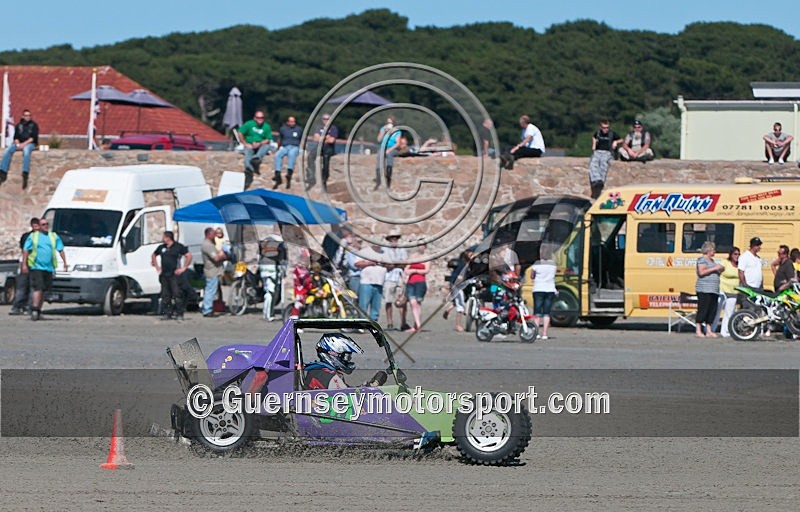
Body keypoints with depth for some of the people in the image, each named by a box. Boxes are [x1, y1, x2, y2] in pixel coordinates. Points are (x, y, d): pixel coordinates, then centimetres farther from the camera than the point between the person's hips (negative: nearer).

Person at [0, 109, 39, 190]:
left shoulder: (34, 125, 7)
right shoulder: (18, 125, 19)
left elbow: (34, 137, -3)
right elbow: (16, 137, 15)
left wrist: (25, 144, -16)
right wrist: (17, 144, -7)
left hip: (30, 144, -4)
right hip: (19, 143, 4)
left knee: (26, 150, -40)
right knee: (8, 150, -25)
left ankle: (25, 175, -53)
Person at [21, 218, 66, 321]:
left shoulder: (54, 237, 14)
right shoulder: (32, 236, 7)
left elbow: (61, 250, 15)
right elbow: (25, 250, 5)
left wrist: (65, 263, 5)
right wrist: (24, 264, -3)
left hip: (49, 268, 3)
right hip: (36, 267, -3)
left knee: (43, 290, 7)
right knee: (38, 288, -15)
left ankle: (38, 310, 17)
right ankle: (34, 310, -19)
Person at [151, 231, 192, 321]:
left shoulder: (178, 247, -3)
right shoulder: (161, 247, 13)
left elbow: (189, 256, -5)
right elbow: (154, 255, 30)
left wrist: (183, 268, -7)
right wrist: (156, 266, 19)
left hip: (174, 275, -6)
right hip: (164, 275, 6)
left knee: (177, 295, -8)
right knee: (165, 296, 6)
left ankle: (179, 314, -6)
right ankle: (166, 313, 10)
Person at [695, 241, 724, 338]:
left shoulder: (711, 260, 21)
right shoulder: (702, 259, -5)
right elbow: (701, 272, -17)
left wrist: (720, 270, 9)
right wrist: (714, 268, -17)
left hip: (713, 290, 9)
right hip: (704, 290, -9)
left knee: (712, 310, 6)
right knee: (703, 310, -10)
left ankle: (709, 331, 11)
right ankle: (698, 331, -7)